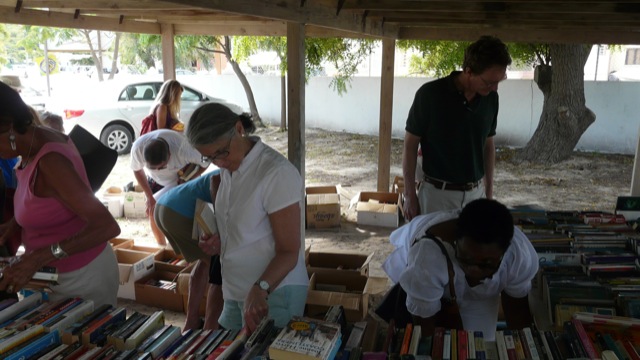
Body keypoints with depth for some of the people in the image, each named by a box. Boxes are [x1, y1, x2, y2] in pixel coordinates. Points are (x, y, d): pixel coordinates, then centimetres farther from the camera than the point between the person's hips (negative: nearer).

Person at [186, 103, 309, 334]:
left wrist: (260, 289, -34)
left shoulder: (277, 173, -20)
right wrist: (220, 241, 3)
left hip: (273, 296, -8)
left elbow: (289, 252, -19)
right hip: (236, 293, 8)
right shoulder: (229, 168, 6)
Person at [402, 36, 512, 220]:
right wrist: (410, 194, -8)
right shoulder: (430, 94, -15)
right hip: (437, 193, -4)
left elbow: (488, 145, 11)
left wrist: (489, 191, 12)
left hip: (475, 193, 4)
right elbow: (410, 145, -8)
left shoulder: (491, 99, -1)